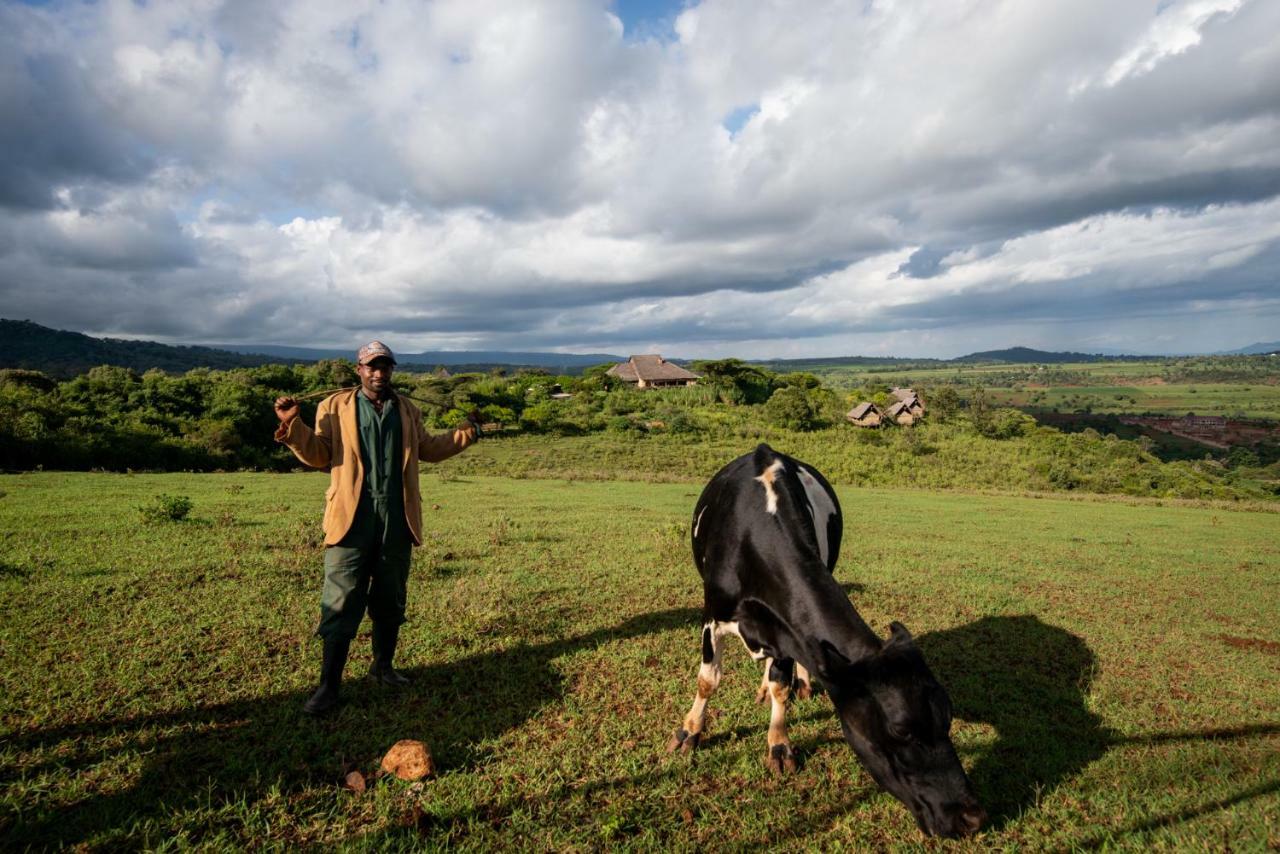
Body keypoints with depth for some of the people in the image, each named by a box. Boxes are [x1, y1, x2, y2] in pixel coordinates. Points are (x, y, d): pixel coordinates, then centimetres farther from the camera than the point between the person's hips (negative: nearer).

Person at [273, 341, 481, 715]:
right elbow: (318, 456, 0)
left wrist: (465, 433, 14)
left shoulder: (407, 410, 14)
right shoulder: (335, 407, 3)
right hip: (352, 519, -3)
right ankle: (329, 685, 8)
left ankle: (382, 666, 32)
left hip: (397, 520, 4)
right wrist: (293, 425, -13)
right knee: (341, 604, -3)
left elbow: (428, 449, 21)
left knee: (390, 600, 14)